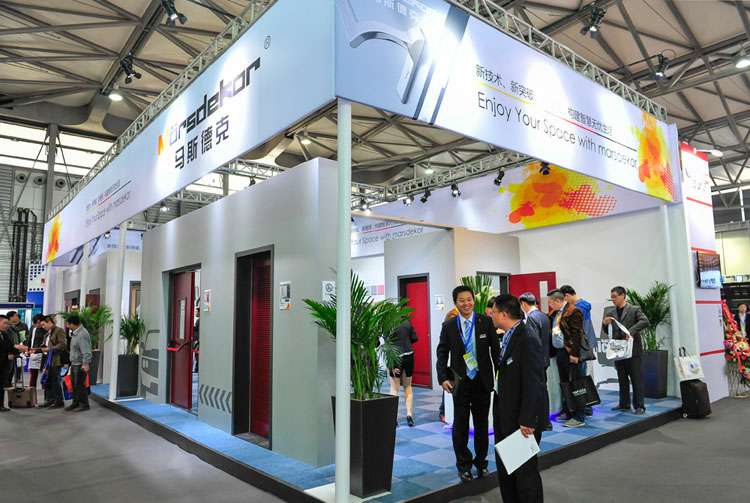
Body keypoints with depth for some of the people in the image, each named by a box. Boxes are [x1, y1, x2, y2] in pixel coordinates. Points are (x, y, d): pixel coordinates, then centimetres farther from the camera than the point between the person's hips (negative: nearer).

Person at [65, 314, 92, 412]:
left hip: (81, 364, -10)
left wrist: (86, 364, -33)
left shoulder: (82, 334, -21)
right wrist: (72, 362, 20)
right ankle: (76, 403, 28)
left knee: (79, 385, -5)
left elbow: (86, 351, -27)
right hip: (74, 363, 10)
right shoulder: (75, 333, 13)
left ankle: (84, 404, 5)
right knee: (74, 384, 16)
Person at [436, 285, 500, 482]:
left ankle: (481, 462, 31)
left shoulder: (485, 322, -4)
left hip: (482, 380, 0)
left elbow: (495, 349, 0)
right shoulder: (448, 326, -2)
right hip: (460, 382, 0)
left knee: (482, 424, 13)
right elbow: (442, 354, 0)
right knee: (460, 426, 7)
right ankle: (464, 465, 24)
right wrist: (443, 378, -10)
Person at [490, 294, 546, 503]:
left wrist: (527, 420, -22)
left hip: (522, 420, -9)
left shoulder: (528, 340, -21)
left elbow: (533, 384, -23)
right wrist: (499, 413, 10)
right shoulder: (509, 338, 8)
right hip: (505, 418, 9)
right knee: (504, 469, 18)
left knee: (525, 471, 5)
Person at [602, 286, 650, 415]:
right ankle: (624, 405, 20)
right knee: (622, 379, 12)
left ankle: (639, 406, 7)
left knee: (636, 378, 0)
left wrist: (631, 330, -27)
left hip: (632, 350, -5)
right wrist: (604, 324, -9)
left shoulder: (634, 309, -3)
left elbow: (645, 322, -17)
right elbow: (606, 332, 12)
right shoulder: (609, 311, 10)